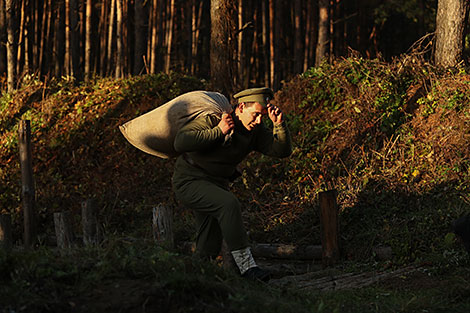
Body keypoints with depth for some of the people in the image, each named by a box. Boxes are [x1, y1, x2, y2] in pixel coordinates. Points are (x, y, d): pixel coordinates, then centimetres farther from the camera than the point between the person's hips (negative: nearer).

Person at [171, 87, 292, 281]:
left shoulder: (255, 131, 0)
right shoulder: (212, 119, -19)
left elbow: (282, 150, -7)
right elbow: (180, 143, -29)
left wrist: (279, 124, -22)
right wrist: (218, 132, -31)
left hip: (217, 184, 8)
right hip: (189, 182, -8)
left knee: (210, 250, 9)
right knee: (229, 204, -32)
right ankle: (245, 265, -32)